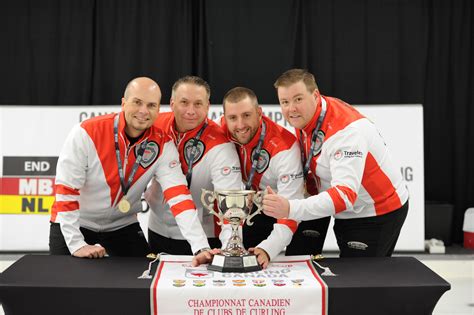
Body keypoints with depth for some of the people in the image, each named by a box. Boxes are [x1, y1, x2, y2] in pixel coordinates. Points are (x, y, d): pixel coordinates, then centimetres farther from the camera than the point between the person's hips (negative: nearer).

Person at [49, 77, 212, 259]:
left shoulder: (162, 145, -14)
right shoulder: (87, 133, -22)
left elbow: (178, 195, -22)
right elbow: (66, 190, -20)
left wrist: (201, 248, -32)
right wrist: (77, 244, -23)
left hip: (123, 226, 3)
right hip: (74, 225, -2)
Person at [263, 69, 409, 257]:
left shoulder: (346, 131, -32)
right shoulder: (303, 117, -6)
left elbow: (345, 194, -42)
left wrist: (291, 209, -53)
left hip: (379, 215, -8)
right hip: (347, 213, 8)